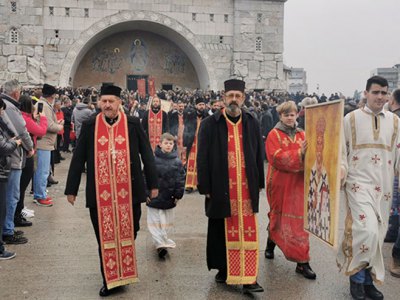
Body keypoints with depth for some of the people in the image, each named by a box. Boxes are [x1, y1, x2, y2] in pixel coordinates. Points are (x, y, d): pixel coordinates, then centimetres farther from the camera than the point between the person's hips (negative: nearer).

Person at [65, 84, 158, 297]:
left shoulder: (133, 124, 0)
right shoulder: (89, 126, 2)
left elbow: (146, 154, 4)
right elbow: (78, 159, 4)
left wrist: (152, 183, 4)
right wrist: (71, 189, 4)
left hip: (128, 191, 0)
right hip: (99, 194, 0)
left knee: (128, 234, 11)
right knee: (105, 238, 9)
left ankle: (125, 273, 32)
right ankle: (109, 279, 24)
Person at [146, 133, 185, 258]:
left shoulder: (177, 161, -2)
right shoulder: (152, 159, -6)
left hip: (169, 198, 1)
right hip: (154, 196, -1)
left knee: (167, 221, 8)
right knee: (154, 220, 4)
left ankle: (162, 242, 14)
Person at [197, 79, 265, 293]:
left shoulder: (252, 123, 8)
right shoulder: (209, 124, -1)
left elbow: (258, 155, 12)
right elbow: (202, 158, -1)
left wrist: (259, 183, 9)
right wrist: (205, 187, -5)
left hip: (247, 188, 2)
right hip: (221, 188, -2)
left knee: (248, 233, 0)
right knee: (222, 232, 10)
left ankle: (248, 278, 6)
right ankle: (223, 270, 27)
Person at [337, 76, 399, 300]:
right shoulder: (351, 119, -1)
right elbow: (341, 150, 0)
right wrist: (341, 170, -17)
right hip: (359, 183, -4)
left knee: (377, 233, 10)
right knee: (367, 231, -16)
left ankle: (368, 279, 25)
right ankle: (357, 277, 5)